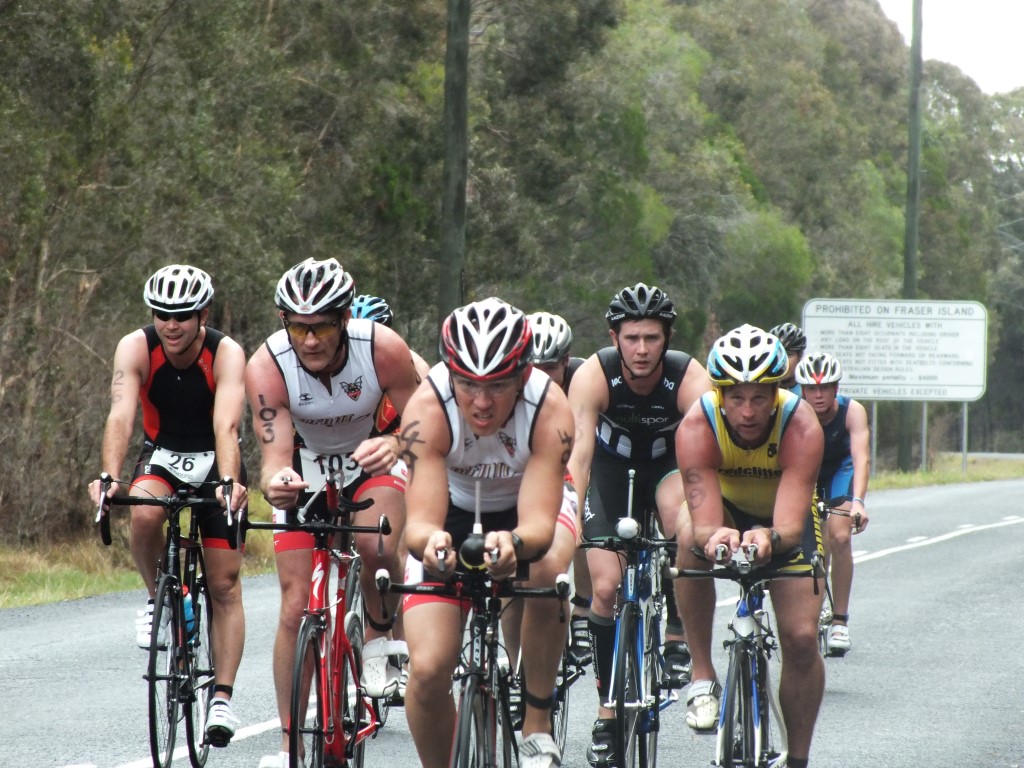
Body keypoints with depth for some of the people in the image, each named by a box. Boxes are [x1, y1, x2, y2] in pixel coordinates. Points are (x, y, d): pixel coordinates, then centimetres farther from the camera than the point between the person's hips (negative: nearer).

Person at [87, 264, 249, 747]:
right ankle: (159, 600, -7)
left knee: (225, 585, -8)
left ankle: (222, 698, -5)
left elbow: (226, 424, -37)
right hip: (162, 456, 1)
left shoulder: (226, 354, -24)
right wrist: (110, 477, -49)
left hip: (215, 462, -1)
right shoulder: (136, 348, -20)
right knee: (144, 513, -34)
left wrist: (229, 482, -54)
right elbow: (121, 415, -33)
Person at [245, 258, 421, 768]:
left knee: (377, 548, -33)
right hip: (306, 467, 1)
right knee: (296, 607, -7)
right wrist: (274, 483, -56)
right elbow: (274, 453, -32)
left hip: (371, 461, -1)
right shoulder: (267, 367, -29)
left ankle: (380, 635, -2)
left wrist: (394, 444, -44)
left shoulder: (383, 349, -29)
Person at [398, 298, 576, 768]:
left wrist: (514, 543, -64)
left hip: (526, 507, 0)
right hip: (453, 510, 0)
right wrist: (429, 540, -64)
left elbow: (539, 523, -41)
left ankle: (538, 723, -16)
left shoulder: (550, 408, -34)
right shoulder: (428, 408, -34)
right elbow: (419, 521, -40)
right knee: (428, 671, -15)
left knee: (548, 573, -36)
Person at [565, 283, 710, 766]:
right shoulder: (594, 375, -29)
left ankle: (677, 635, -16)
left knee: (679, 507, -35)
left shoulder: (690, 378, -29)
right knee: (606, 587, -11)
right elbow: (578, 452, -37)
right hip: (612, 467, 1)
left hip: (668, 463, 0)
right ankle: (608, 710, 4)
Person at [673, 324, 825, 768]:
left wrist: (770, 537, -66)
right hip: (725, 505, 0)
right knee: (691, 538, -36)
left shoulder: (801, 427, -35)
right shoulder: (697, 427, -34)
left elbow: (790, 527, -43)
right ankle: (702, 677, -24)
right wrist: (713, 537, -66)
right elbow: (704, 524, -42)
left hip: (783, 516, 0)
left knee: (801, 639, -13)